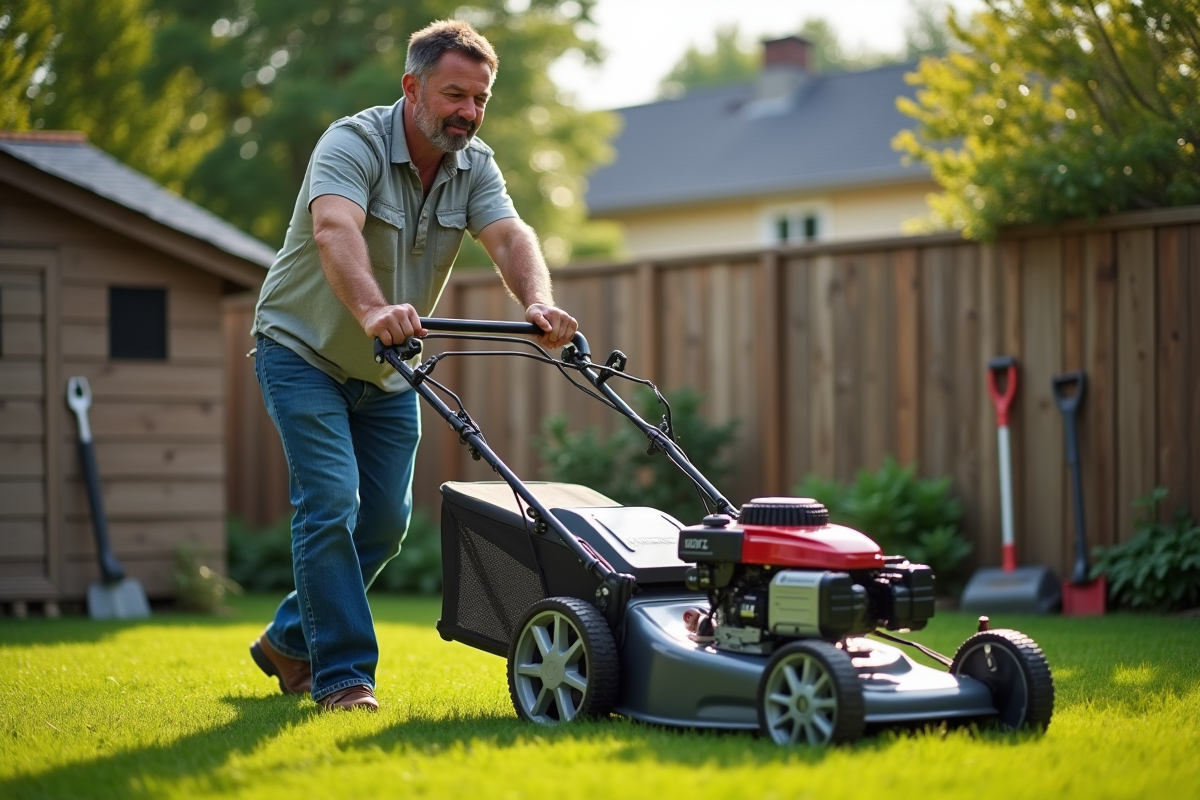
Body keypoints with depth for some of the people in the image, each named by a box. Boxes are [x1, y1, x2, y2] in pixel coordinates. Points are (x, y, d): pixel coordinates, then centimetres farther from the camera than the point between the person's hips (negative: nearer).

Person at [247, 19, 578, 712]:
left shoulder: (474, 166, -6)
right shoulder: (352, 145, -24)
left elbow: (510, 236, -22)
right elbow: (334, 230, -43)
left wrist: (540, 305, -44)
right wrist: (374, 310, -62)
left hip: (387, 370, 7)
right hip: (304, 351, -6)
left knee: (385, 520, 7)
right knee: (331, 502, -17)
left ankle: (291, 641, 25)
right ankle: (342, 674, -12)